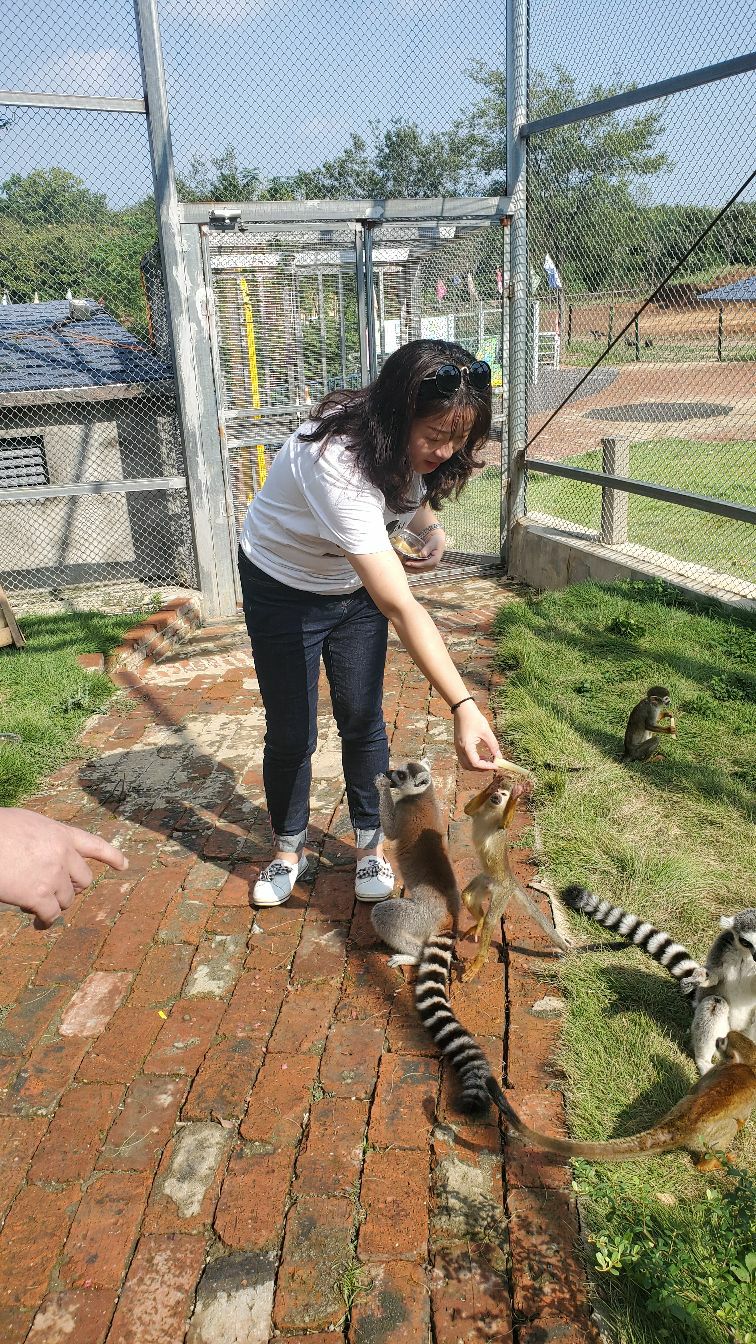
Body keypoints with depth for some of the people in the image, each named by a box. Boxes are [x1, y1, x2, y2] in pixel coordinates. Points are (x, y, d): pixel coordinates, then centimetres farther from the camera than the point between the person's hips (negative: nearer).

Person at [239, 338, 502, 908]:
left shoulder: (410, 446, -19)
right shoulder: (336, 462, -42)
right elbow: (400, 608, -46)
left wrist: (431, 527, -13)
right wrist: (463, 706, -49)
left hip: (356, 585, 5)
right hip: (283, 589, -5)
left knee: (363, 720, 7)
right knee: (291, 733, 4)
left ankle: (370, 843, 27)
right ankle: (289, 848, 28)